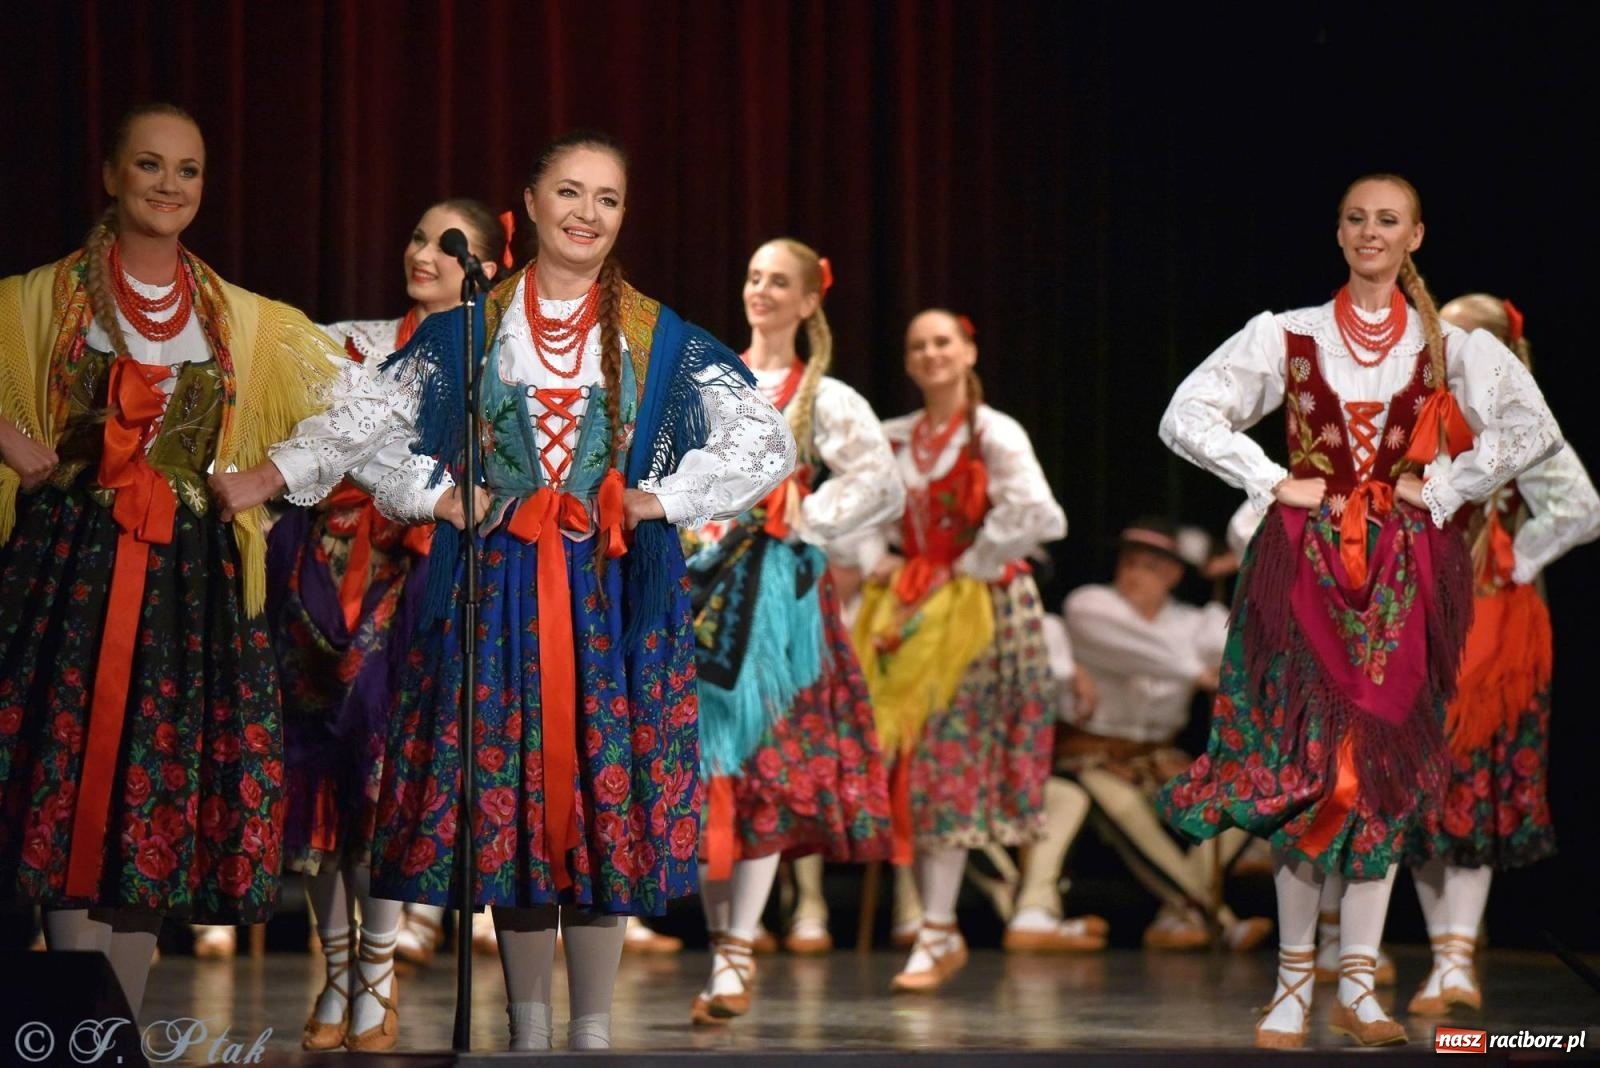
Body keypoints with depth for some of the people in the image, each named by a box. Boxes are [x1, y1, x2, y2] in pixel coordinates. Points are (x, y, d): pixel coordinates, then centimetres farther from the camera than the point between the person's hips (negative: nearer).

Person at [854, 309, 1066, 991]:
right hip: (906, 611, 6)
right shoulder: (892, 440, 8)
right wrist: (876, 560, 4)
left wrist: (969, 569, -15)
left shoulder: (995, 435, -8)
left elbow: (1034, 515, -20)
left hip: (976, 609, -5)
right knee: (900, 762, 2)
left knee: (949, 765, -8)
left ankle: (934, 936, -7)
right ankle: (944, 931, 11)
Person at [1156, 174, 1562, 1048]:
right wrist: (1272, 482, -5)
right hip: (1306, 564, -1)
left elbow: (1533, 429, 0)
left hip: (1406, 571, 1)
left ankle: (1357, 987, 3)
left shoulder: (1450, 346, 6)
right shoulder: (1288, 337, 3)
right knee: (1306, 760, -6)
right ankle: (1294, 982, 0)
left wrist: (1444, 489, -5)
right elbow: (1187, 416, 0)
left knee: (1387, 764, 0)